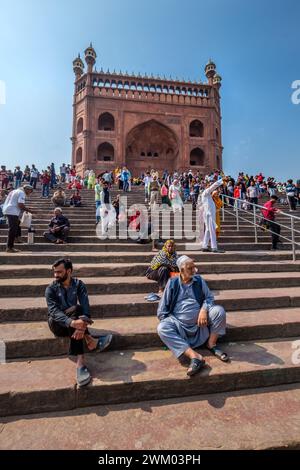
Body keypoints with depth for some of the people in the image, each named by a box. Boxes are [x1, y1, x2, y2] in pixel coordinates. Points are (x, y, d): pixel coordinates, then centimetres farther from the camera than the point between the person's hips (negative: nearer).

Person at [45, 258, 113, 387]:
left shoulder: (78, 285, -5)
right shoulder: (51, 289, -10)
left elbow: (85, 306, -20)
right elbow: (54, 311, -26)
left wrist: (81, 324, -42)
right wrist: (72, 322, -46)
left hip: (73, 319, 2)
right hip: (57, 324, -2)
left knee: (77, 311, -36)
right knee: (75, 309, -33)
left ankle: (80, 362, -35)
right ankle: (90, 342, -31)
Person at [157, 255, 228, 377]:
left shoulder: (199, 280, 6)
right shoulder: (172, 283, 1)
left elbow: (209, 297, 6)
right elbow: (163, 306, 4)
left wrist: (204, 310, -14)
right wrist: (166, 320, -9)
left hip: (200, 321, 2)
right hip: (179, 324, -1)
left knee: (219, 310, -21)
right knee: (162, 328, -30)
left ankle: (211, 344, -1)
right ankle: (195, 356, -37)